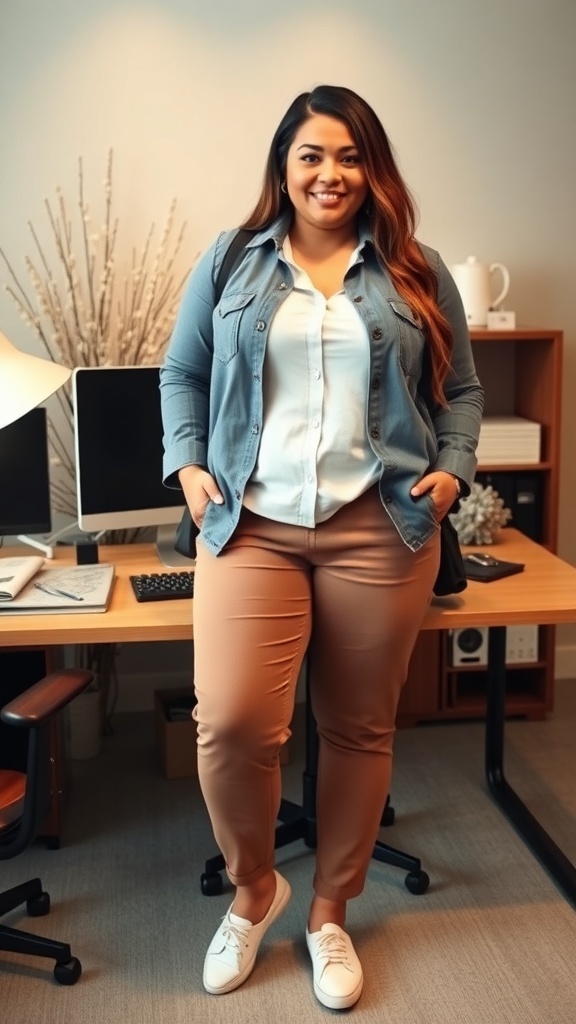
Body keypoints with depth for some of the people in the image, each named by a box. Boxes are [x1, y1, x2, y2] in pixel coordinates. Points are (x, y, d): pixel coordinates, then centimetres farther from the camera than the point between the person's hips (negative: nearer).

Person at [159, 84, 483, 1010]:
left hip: (379, 529, 1)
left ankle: (331, 913, 30)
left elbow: (461, 389, 14)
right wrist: (188, 464, 2)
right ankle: (254, 889, 17)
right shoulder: (230, 263, 10)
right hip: (250, 525, 0)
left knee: (360, 728, 8)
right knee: (231, 722, -14)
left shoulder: (417, 273, 10)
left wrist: (452, 469, -2)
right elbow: (181, 374, 16)